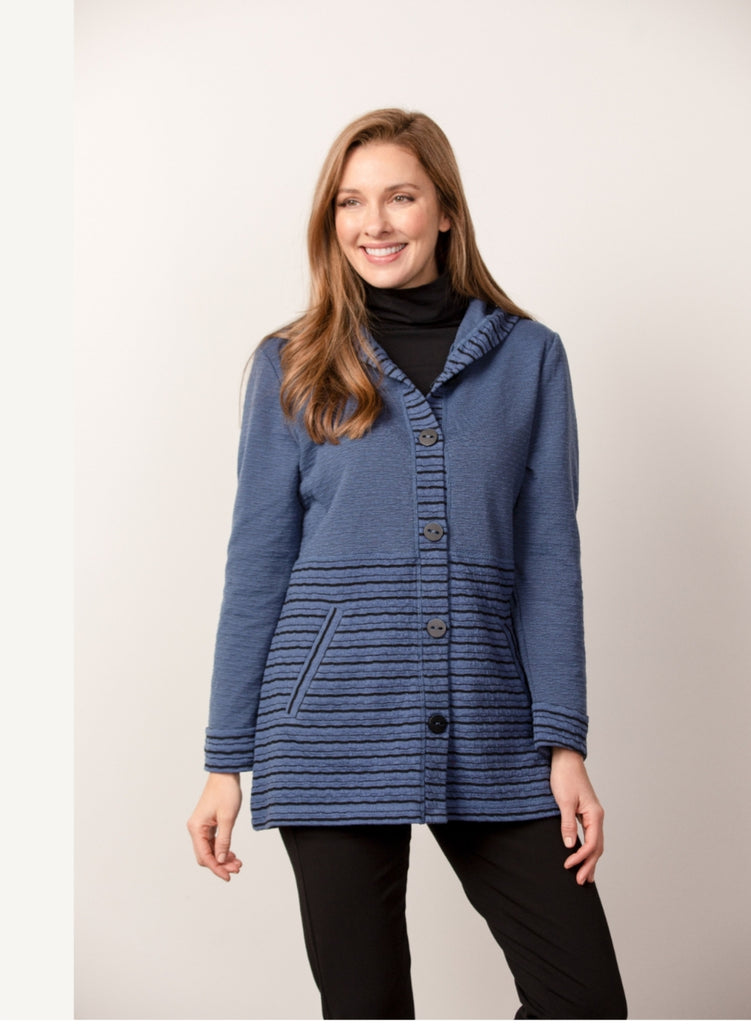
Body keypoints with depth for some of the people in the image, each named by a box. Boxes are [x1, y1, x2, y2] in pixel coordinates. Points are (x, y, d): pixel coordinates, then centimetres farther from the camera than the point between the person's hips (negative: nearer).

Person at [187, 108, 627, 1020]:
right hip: (335, 732, -1)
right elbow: (256, 567, 4)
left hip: (489, 734, 1)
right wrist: (225, 761, 2)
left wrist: (565, 743, -3)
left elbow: (549, 557, 4)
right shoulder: (292, 368, 4)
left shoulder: (528, 356, 6)